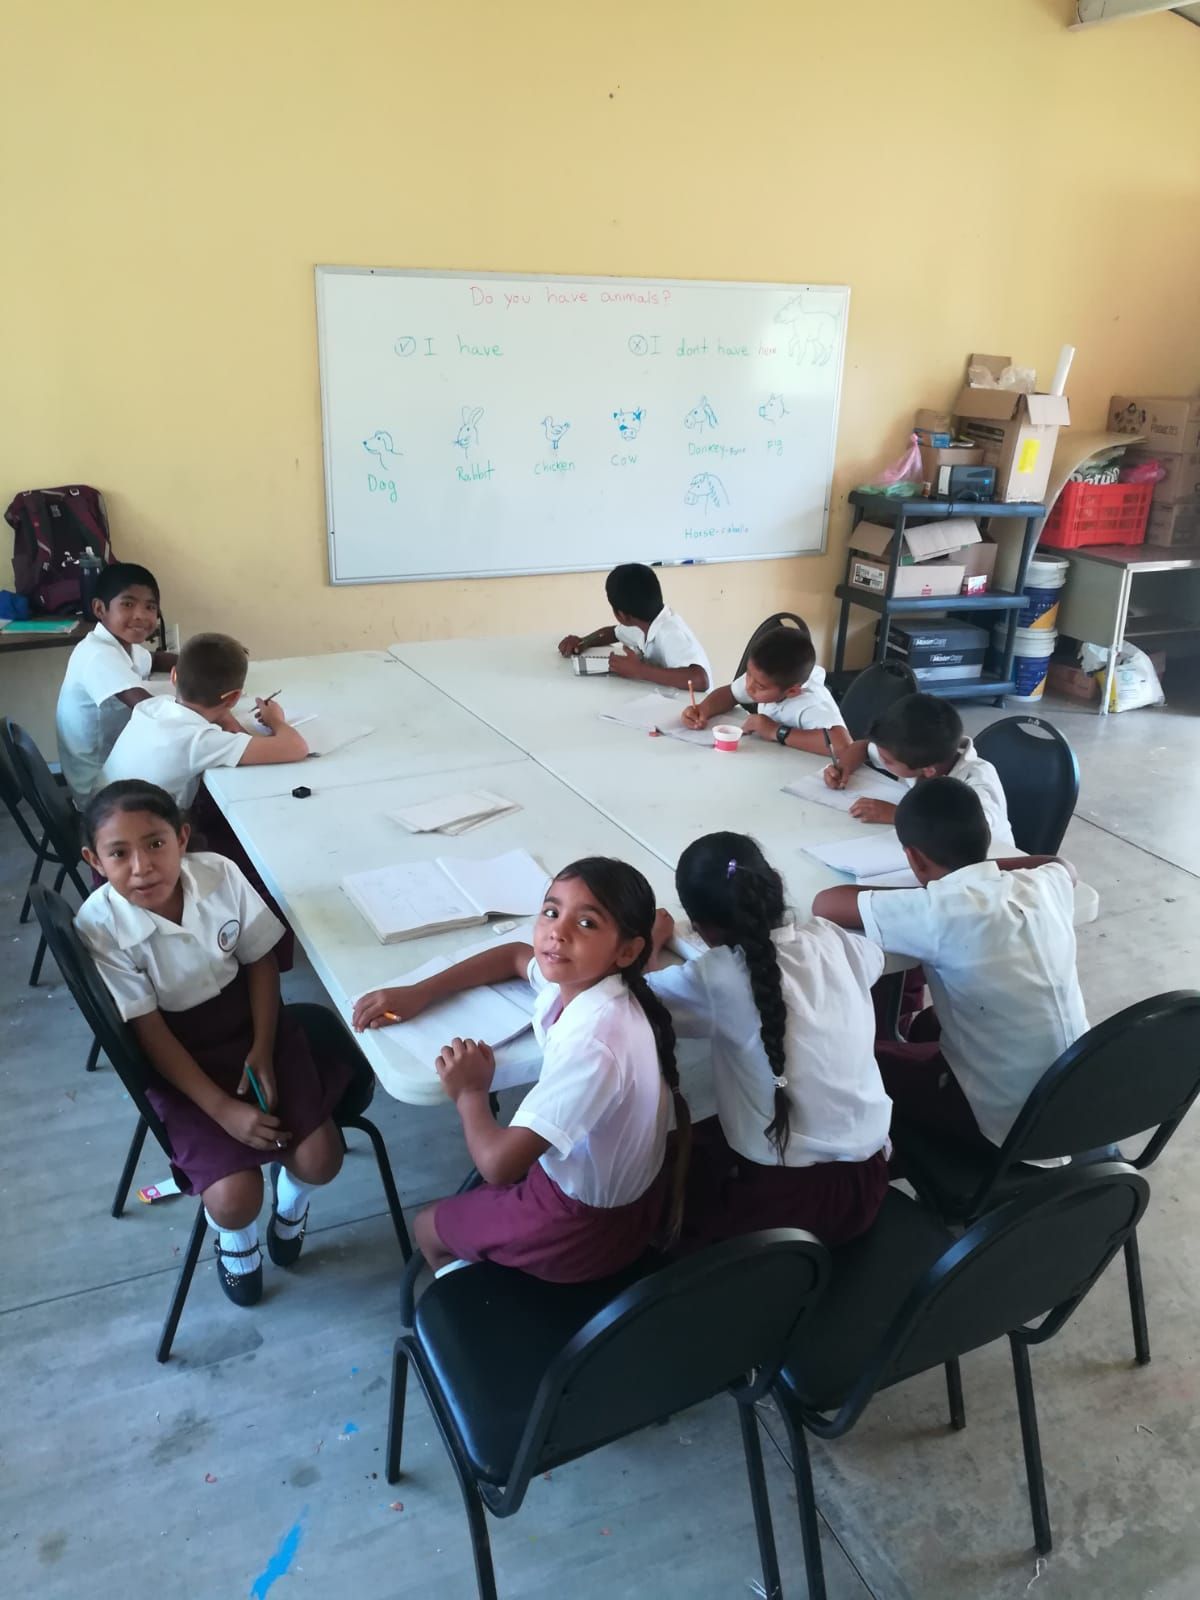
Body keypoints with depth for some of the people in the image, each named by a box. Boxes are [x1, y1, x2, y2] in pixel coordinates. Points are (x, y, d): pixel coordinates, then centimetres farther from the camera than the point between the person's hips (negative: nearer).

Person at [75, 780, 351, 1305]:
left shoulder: (220, 874, -16)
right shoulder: (99, 926, -23)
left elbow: (261, 960, -2)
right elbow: (150, 1031, -17)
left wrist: (262, 1049, -12)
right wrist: (223, 1109, -20)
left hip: (251, 1023, 2)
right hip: (179, 1057, -2)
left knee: (319, 1161, -12)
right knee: (234, 1198, -17)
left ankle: (291, 1195, 27)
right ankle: (236, 1239, 22)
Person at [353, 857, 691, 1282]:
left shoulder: (593, 1045, -38)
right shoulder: (577, 977, -14)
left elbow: (497, 1163, -36)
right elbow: (516, 956, 9)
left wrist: (470, 1093, -17)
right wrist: (418, 993, 1)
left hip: (587, 1222, -7)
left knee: (428, 1228, 17)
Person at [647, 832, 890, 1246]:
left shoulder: (716, 979, -19)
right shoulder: (830, 940, -4)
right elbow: (874, 957, 19)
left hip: (790, 1195, -5)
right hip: (865, 1178, 6)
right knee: (700, 1140, 26)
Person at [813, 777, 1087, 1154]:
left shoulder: (940, 912, -25)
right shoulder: (1043, 884, -6)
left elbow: (825, 903, -14)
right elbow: (1060, 863, 20)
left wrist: (923, 893, -1)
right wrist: (983, 868, 13)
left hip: (1007, 1124, -6)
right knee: (929, 1026, 29)